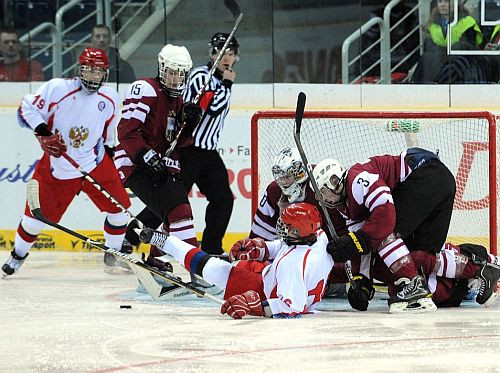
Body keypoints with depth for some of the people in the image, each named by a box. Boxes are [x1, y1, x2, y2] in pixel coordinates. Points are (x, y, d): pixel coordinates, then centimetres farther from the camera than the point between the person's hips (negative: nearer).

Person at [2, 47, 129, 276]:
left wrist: (109, 152, 16)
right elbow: (26, 109, -12)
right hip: (57, 167, -3)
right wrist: (43, 133, -23)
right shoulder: (57, 88, -16)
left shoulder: (111, 99, -1)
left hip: (95, 164, 3)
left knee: (118, 206, -4)